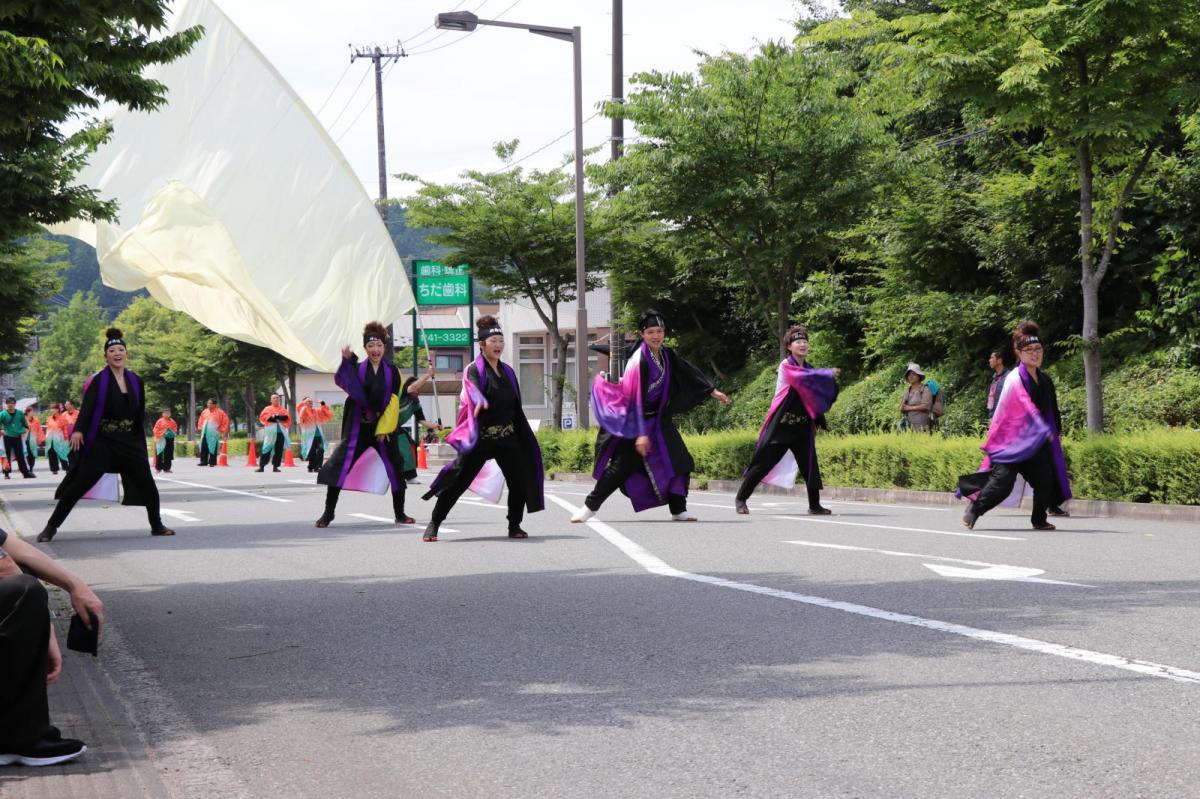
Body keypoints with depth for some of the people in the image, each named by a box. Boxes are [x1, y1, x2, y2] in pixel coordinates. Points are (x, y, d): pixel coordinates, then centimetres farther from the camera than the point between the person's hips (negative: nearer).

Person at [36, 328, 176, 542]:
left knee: (148, 486, 4)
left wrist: (139, 442, 14)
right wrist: (78, 430, -34)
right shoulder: (99, 381, -7)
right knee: (79, 485, -7)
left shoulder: (135, 381, 7)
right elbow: (87, 408, -19)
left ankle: (157, 526, 21)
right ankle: (51, 526, 0)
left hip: (129, 443, 4)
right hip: (101, 443, -4)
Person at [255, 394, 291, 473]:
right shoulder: (268, 409, 13)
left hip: (281, 431, 2)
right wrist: (271, 417, -15)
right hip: (270, 432, -2)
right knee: (267, 449, -7)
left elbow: (287, 417, 2)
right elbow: (263, 416, -3)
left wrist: (279, 417, -13)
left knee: (279, 450, 0)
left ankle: (275, 466, 6)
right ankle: (261, 466, -7)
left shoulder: (283, 409, 18)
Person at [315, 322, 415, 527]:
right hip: (358, 426, -1)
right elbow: (342, 381, -18)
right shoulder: (357, 369, 3)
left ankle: (400, 514, 15)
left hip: (384, 426, 1)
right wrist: (347, 361, -31)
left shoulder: (392, 371, 3)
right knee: (339, 466, -9)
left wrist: (384, 428, -8)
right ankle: (328, 514, 0)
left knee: (396, 469, 0)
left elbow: (394, 402, -1)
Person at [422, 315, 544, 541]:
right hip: (481, 437, -6)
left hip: (507, 437, 6)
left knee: (520, 481, -3)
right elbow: (474, 390, -28)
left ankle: (514, 526, 12)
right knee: (458, 481, -6)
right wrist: (480, 402, -51)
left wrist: (523, 436, 21)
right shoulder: (474, 370, -6)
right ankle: (433, 524, 3)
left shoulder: (507, 372, 14)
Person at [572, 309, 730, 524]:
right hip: (635, 420, -7)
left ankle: (678, 510, 7)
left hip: (659, 421, 7)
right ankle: (590, 506, 1)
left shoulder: (667, 356, 1)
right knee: (622, 466, -11)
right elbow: (637, 399, -25)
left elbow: (690, 374, 14)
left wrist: (714, 392, 14)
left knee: (679, 462, -1)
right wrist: (641, 433, -29)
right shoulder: (639, 361, -21)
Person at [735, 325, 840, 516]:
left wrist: (820, 421, 10)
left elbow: (814, 398, 17)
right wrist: (829, 373, -20)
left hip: (802, 427, 6)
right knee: (763, 462, -2)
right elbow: (804, 377, -27)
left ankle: (815, 506, 6)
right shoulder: (786, 366, -9)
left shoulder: (808, 368, 11)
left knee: (810, 465, -1)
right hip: (780, 426, -6)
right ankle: (741, 498, 10)